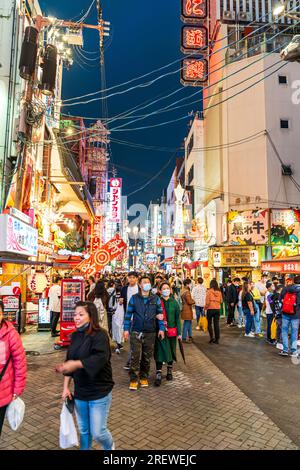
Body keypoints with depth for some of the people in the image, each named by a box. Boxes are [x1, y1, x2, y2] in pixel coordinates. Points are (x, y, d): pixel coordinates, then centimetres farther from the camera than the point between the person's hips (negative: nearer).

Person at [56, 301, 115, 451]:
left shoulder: (100, 335, -18)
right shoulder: (75, 336, 3)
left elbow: (99, 359, -32)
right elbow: (68, 362, 9)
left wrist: (76, 364, -38)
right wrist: (66, 387, 5)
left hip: (99, 392, -6)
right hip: (79, 392, 6)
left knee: (98, 432, 4)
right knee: (83, 430, 18)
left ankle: (110, 447, 35)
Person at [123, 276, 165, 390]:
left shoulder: (156, 299, 3)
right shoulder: (134, 298, 0)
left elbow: (160, 314, 6)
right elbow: (128, 314, 2)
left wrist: (161, 329, 0)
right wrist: (126, 329, -2)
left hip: (150, 333, 2)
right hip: (136, 332, -1)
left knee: (147, 357, 10)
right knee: (135, 357, -3)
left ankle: (144, 377, 25)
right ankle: (134, 379, 8)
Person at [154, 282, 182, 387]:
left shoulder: (174, 303, 1)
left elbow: (177, 318, 2)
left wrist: (179, 332, 0)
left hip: (171, 330, 2)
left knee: (171, 351, 14)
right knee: (160, 351, -4)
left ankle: (170, 371, 34)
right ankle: (158, 375, 2)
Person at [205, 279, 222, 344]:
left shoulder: (209, 291, -12)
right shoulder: (219, 291, 0)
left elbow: (207, 302, -12)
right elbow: (221, 301, 8)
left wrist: (205, 308, 2)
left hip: (210, 309, -4)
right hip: (218, 309, 4)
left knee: (209, 324, 10)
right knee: (216, 324, 9)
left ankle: (212, 337, 1)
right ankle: (217, 339, 12)